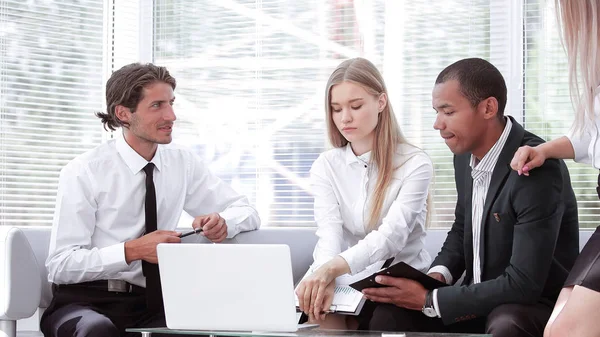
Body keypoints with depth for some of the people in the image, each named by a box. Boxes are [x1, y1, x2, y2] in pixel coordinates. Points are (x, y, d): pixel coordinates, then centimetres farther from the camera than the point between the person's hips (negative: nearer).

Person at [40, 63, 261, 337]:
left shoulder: (183, 163, 6)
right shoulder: (83, 173, -7)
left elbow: (246, 212, 12)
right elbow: (61, 265, -11)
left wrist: (222, 222, -11)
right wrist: (133, 250, -22)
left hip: (151, 304, 3)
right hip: (86, 304, -3)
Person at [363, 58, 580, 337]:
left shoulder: (539, 169, -24)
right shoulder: (466, 156, 2)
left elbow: (523, 284, -27)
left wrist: (429, 300, -21)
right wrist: (437, 275, -2)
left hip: (536, 305, -7)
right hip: (481, 297, 8)